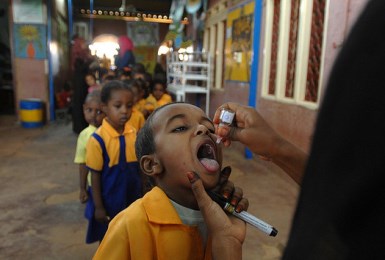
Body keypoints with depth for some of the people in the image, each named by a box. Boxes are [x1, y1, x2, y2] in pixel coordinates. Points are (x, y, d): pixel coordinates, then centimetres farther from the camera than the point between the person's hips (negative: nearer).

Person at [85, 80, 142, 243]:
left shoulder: (134, 134, -6)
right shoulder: (98, 139, -19)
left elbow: (138, 168, 4)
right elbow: (95, 175, -13)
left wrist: (142, 196, 9)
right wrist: (98, 207, -9)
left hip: (132, 200, 4)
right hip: (108, 202, -4)